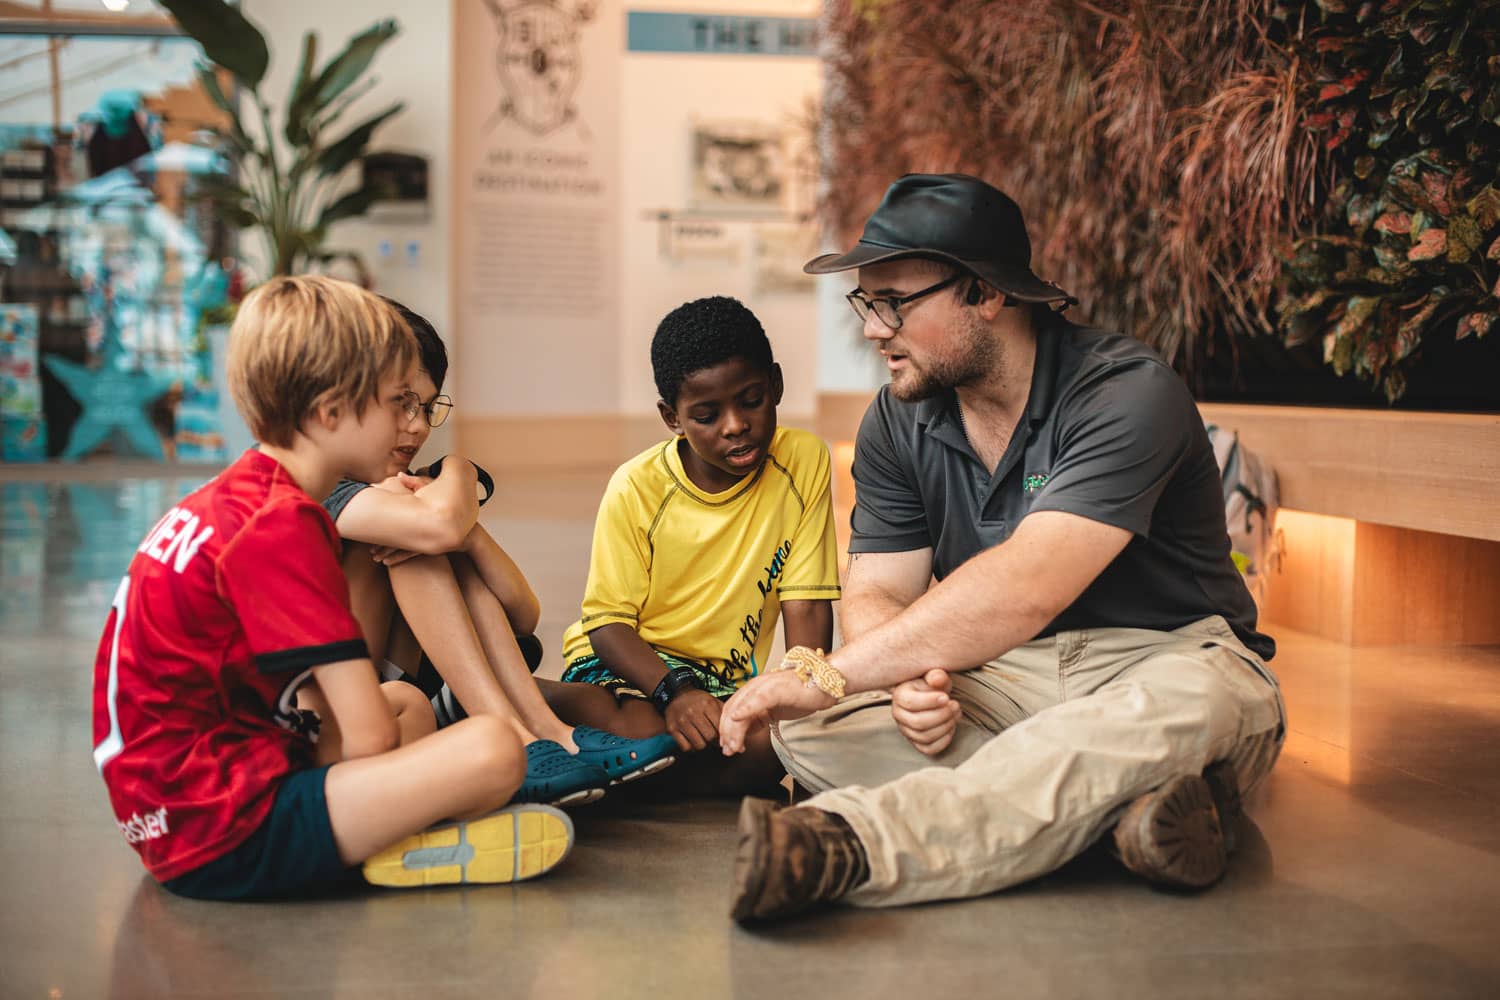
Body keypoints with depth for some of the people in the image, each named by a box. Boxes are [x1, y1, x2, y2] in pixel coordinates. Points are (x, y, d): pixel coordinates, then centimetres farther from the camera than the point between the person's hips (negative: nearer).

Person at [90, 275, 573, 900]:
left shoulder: (230, 497, 14)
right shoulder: (282, 525, -17)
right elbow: (368, 738, -18)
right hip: (222, 841, -11)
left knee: (408, 702, 28)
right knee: (492, 750, -24)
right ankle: (399, 849, 3)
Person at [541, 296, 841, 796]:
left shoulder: (805, 461, -6)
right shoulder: (636, 489, -10)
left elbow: (806, 606, -4)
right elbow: (609, 622, -9)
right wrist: (674, 691, -27)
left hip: (727, 678, 4)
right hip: (629, 660, -3)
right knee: (649, 733, -39)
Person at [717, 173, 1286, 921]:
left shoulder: (1126, 395, -20)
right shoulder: (897, 424, 2)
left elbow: (1023, 590, -32)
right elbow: (876, 594, -1)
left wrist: (828, 674, -35)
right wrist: (912, 682, -26)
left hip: (1159, 666, -4)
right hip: (995, 681, 5)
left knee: (1188, 704, -41)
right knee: (810, 729, -21)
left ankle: (841, 846, -50)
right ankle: (1120, 801, -31)